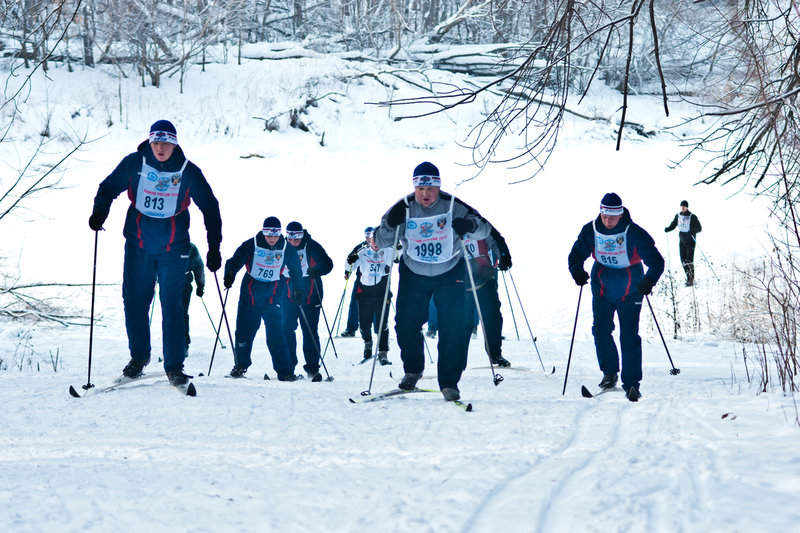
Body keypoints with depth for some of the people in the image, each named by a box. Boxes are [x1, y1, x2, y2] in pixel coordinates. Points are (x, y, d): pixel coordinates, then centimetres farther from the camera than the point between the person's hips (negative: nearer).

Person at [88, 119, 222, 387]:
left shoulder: (188, 172, -5)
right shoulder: (134, 163, -3)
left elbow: (210, 207, 2)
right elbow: (109, 187, 9)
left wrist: (214, 248, -2)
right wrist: (99, 212, -11)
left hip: (173, 248, -2)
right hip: (138, 245, 2)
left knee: (172, 305, -7)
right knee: (134, 302, 3)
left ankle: (174, 365, -1)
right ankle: (139, 356, 22)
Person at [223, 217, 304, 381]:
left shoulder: (287, 249, 0)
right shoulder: (251, 245, -7)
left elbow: (296, 271, 14)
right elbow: (235, 262, -7)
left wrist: (299, 291, 17)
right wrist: (229, 276, -26)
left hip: (274, 293, 0)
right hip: (251, 291, 0)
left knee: (275, 331, -11)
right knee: (245, 328, 3)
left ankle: (285, 372, -10)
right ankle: (240, 364, 26)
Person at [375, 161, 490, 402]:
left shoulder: (453, 206, -14)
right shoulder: (404, 209, -11)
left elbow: (484, 230, -8)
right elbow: (381, 242, -8)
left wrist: (471, 225, -31)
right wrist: (390, 224, -30)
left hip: (449, 274, -2)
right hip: (413, 274, 2)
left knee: (452, 328, -9)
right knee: (406, 323, 2)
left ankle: (449, 382, -1)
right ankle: (413, 369, 28)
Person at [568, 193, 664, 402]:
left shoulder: (634, 233, -15)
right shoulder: (590, 231, -6)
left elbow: (656, 261, -12)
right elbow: (576, 255, 5)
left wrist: (649, 281, -30)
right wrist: (578, 272, -16)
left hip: (630, 290, -3)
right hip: (602, 287, 3)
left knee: (629, 336, -7)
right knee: (601, 330, -6)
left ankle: (631, 383, -3)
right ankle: (610, 373, 14)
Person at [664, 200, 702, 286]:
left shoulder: (692, 217, -8)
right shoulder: (678, 216, 7)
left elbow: (699, 228, -9)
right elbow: (672, 225, 16)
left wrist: (693, 231, -29)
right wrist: (667, 229, -4)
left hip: (690, 241, -5)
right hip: (682, 241, 5)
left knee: (689, 260, -11)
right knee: (683, 260, 3)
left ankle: (691, 279, -5)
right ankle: (688, 277, 16)